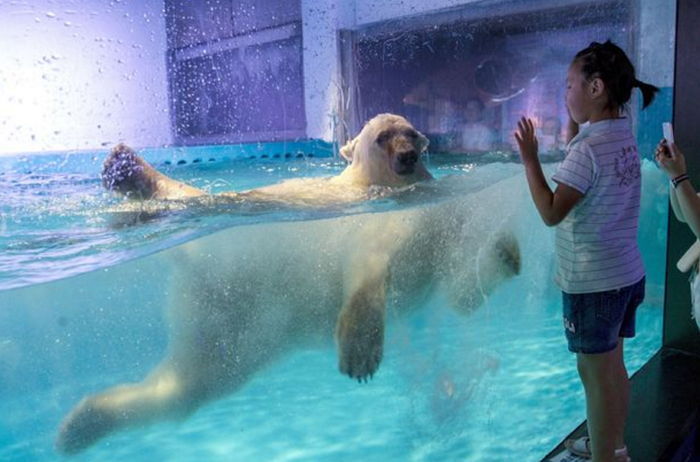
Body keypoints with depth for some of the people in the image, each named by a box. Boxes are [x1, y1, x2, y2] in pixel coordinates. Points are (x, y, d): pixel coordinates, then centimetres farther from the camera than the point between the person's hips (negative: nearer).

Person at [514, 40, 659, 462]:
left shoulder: (589, 147, -21)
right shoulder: (623, 134, 5)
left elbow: (551, 213, -20)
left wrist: (529, 157, -15)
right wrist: (575, 123, 12)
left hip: (593, 283, -9)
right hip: (626, 274, 9)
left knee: (596, 375, 4)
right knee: (613, 368, 21)